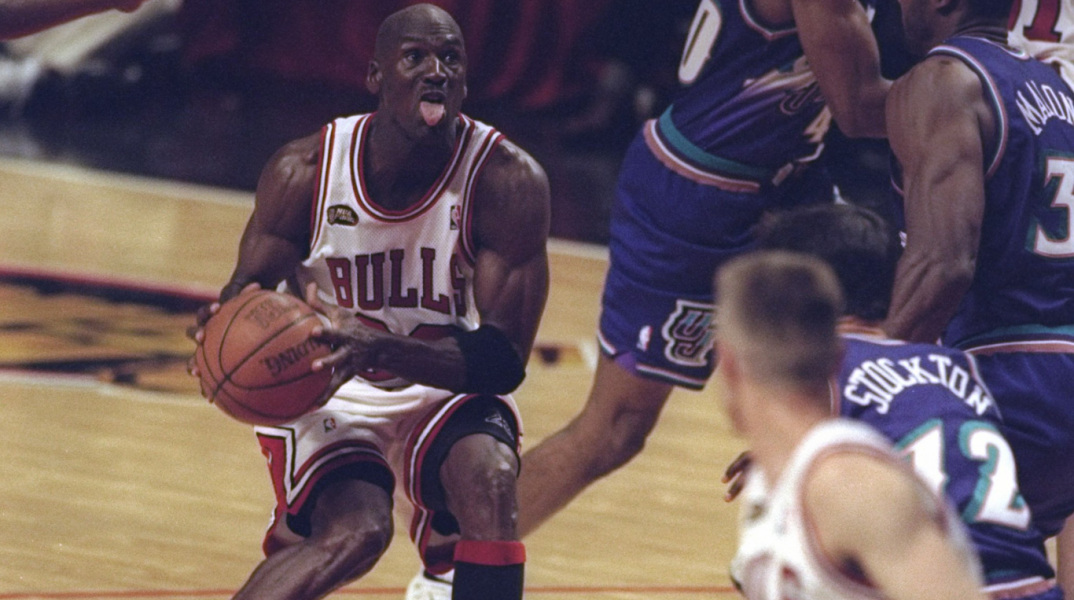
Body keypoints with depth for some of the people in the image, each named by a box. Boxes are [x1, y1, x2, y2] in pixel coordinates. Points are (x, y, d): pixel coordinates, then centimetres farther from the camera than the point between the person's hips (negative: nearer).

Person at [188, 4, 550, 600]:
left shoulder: (507, 180, -19)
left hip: (446, 392, 1)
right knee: (355, 531, -29)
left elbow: (502, 360, -22)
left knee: (489, 479, -33)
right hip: (323, 394, -1)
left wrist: (379, 349, -40)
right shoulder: (305, 170, -15)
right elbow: (248, 289, -5)